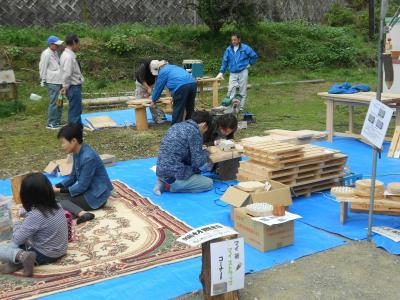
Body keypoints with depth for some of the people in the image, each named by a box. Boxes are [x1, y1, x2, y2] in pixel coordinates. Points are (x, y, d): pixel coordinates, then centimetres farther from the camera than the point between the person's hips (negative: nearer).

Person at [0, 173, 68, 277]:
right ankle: (17, 260, 2)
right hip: (59, 251, 7)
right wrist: (24, 212, 3)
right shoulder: (57, 206, -5)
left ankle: (22, 256, -18)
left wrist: (17, 225, 2)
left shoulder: (35, 216, -27)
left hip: (45, 256, -7)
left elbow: (17, 239, -14)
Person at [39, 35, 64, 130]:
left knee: (59, 102, 14)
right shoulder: (46, 54, -12)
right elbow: (42, 68, -10)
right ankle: (50, 123, -3)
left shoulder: (55, 53, 15)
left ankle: (57, 121, 24)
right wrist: (43, 80, -8)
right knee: (54, 102, -9)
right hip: (52, 82, -9)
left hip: (59, 81, 9)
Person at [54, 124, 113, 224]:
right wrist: (56, 187, 0)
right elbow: (73, 177, 13)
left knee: (57, 198, -16)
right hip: (87, 189, 10)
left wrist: (60, 190, -12)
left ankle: (82, 213, -34)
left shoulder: (88, 157, -25)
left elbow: (82, 186, -20)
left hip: (96, 195, -10)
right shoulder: (77, 153, 3)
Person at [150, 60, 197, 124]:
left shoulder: (162, 72, 7)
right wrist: (174, 97, 54)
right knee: (190, 109, 18)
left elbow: (158, 88, 14)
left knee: (177, 111, 3)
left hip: (182, 87, -8)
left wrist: (154, 100, 29)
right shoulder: (172, 67, 32)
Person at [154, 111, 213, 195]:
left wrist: (200, 151, 20)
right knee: (209, 183, 6)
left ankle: (163, 182, 12)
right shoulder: (195, 132, -12)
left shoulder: (177, 125, 13)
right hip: (173, 176, -9)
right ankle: (171, 186, -1)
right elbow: (197, 162, -13)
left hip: (160, 171, 9)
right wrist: (205, 152, 7)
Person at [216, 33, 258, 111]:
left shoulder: (245, 48, -5)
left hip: (243, 72, -2)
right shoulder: (229, 49, 3)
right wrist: (221, 72, -3)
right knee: (231, 90, -6)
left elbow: (254, 56, 5)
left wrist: (249, 63, 3)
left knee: (242, 91, 2)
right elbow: (225, 61, 5)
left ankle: (241, 108, 10)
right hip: (233, 73, 2)